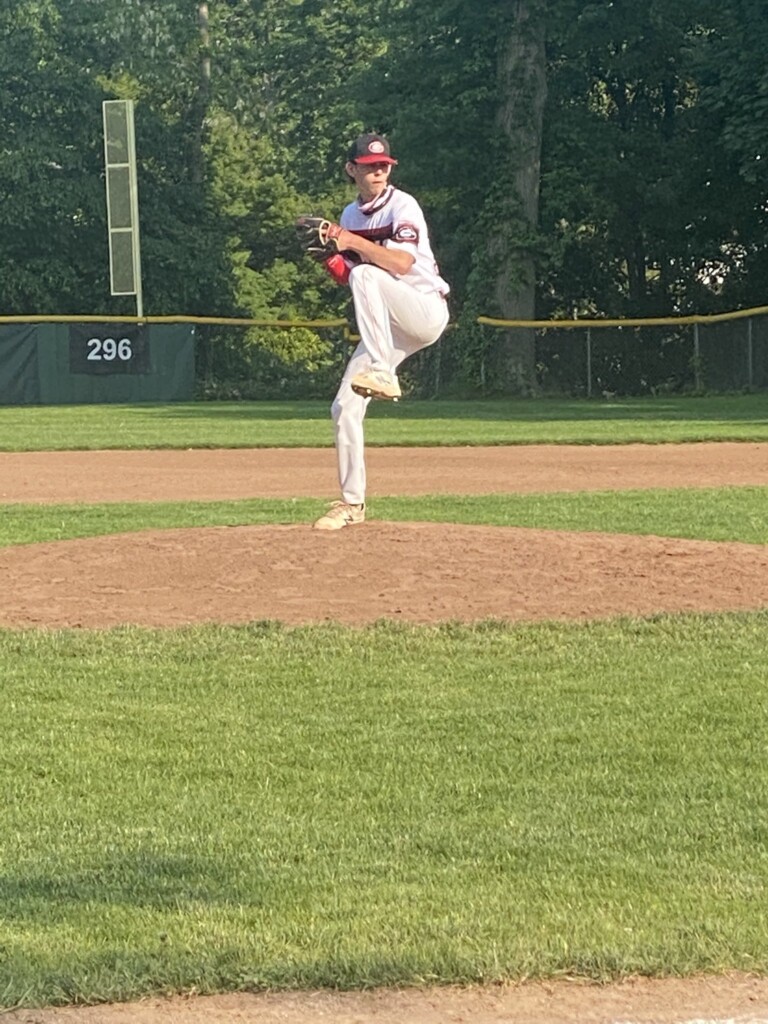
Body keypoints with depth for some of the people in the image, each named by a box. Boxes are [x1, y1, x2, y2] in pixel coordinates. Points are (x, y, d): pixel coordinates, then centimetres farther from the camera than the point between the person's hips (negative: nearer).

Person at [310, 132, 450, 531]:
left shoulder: (402, 206, -10)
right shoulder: (350, 215, 12)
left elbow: (403, 263, -25)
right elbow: (348, 277, 14)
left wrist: (352, 243, -24)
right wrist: (332, 258, -5)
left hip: (426, 312, -7)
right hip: (386, 325, 7)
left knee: (366, 274, -33)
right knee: (345, 406, -2)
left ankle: (382, 373, -33)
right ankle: (352, 502, 7)